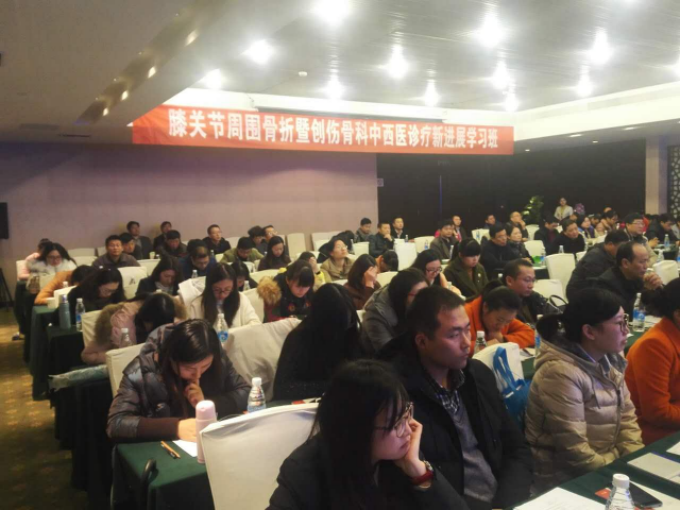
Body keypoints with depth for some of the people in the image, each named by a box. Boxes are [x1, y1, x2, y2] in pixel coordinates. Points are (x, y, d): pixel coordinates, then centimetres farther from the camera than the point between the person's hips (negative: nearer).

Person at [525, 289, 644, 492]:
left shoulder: (609, 359, 2)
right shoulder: (561, 373, -25)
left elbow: (627, 414, 7)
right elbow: (574, 451, -23)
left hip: (607, 464, 7)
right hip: (565, 478, -7)